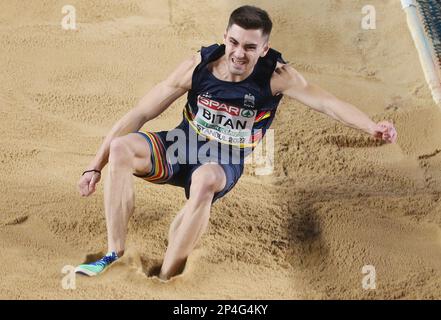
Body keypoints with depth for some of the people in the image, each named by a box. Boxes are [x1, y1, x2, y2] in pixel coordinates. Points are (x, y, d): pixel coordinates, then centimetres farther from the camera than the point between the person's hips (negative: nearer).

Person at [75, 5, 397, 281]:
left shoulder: (276, 76, -16)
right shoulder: (199, 65, -14)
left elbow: (325, 101, -26)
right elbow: (141, 114, -10)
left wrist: (371, 126, -46)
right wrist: (96, 166, -11)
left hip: (224, 162, -2)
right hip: (181, 148, 3)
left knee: (205, 181, -39)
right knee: (121, 148, -26)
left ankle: (164, 280, -31)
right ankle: (115, 255, -20)